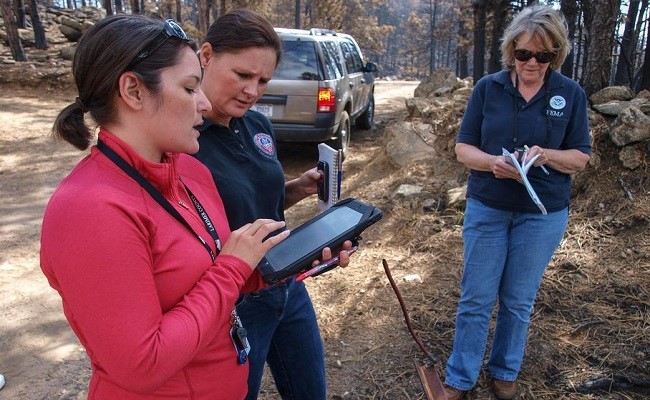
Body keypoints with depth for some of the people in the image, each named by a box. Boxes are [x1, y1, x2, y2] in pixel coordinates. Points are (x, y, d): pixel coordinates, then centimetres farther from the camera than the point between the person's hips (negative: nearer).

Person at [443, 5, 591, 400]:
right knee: (476, 298, 6)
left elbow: (581, 157, 0)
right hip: (486, 208, 0)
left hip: (543, 214, 1)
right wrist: (492, 162, -24)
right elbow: (463, 147, -3)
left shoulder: (571, 94, -3)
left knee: (519, 300, 13)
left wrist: (546, 155, -22)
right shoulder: (488, 87, -4)